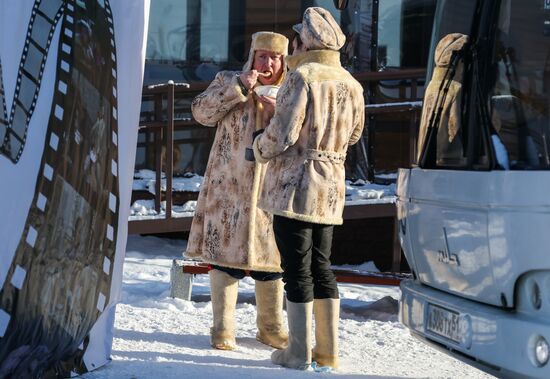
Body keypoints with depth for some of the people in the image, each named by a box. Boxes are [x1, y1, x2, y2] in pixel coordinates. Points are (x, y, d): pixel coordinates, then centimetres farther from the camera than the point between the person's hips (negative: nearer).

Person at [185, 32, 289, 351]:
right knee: (226, 252, -1)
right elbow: (202, 112, -9)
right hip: (230, 187, -2)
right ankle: (223, 328, 7)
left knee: (270, 256, 7)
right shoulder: (228, 81, 4)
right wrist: (238, 87, -17)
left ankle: (271, 327, 21)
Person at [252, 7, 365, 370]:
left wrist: (260, 147, 3)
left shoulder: (302, 77, -14)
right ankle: (328, 350, 16)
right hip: (331, 188, 7)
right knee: (321, 266, 14)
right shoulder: (352, 85, 7)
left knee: (297, 268, -1)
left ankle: (299, 351, 2)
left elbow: (282, 133, -17)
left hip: (295, 184, -6)